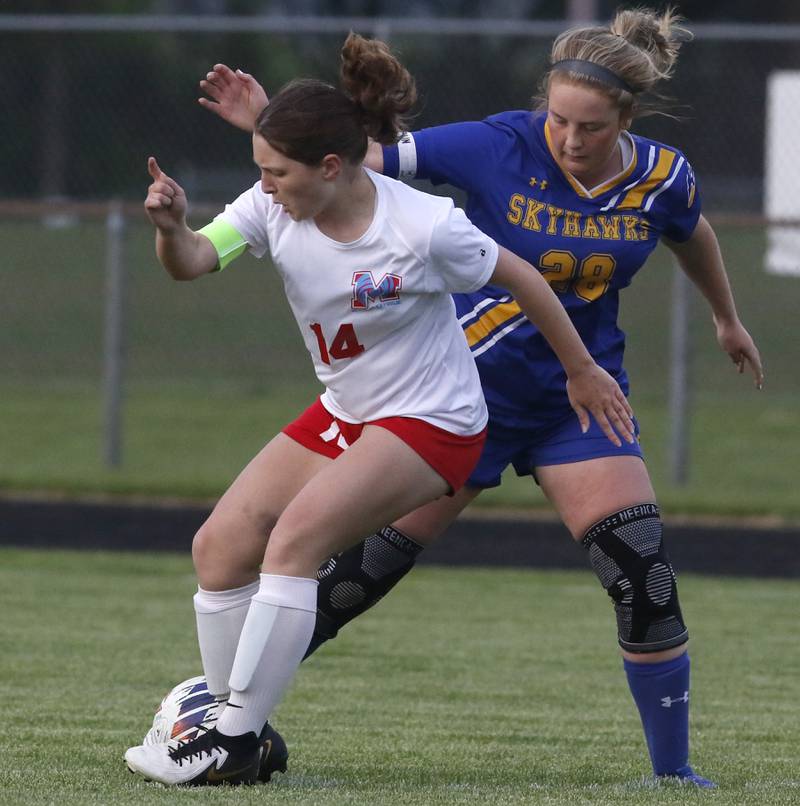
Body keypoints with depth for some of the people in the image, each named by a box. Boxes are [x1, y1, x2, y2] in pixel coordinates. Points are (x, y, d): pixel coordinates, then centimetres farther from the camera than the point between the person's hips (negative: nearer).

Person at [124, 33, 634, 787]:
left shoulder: (425, 229, -24)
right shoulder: (275, 206, -11)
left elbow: (519, 278, -9)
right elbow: (193, 261, -25)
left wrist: (581, 372, 3)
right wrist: (172, 228, -49)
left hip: (431, 421, -7)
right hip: (342, 413, 7)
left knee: (293, 538, -24)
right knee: (220, 546, -5)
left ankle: (235, 743, -22)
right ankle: (232, 723, 6)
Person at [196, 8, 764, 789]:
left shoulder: (661, 178, -9)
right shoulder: (499, 147, -19)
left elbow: (691, 237, 14)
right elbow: (364, 158, -15)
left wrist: (727, 318, 31)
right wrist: (268, 123, -27)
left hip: (581, 399, 2)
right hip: (467, 392, -2)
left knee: (644, 576, -9)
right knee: (366, 562, -2)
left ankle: (673, 769, 4)